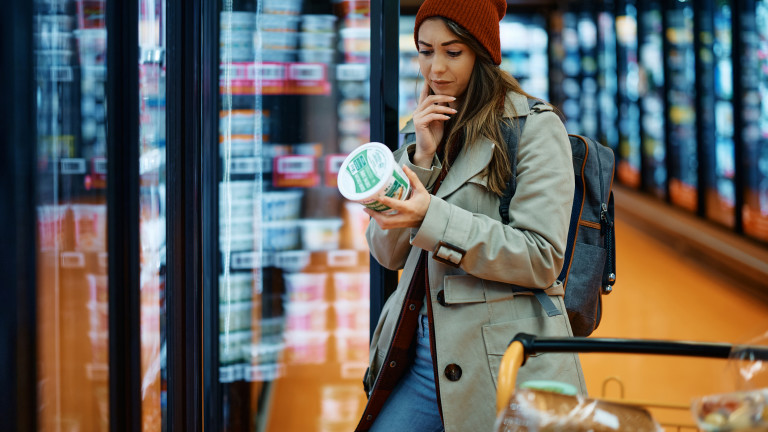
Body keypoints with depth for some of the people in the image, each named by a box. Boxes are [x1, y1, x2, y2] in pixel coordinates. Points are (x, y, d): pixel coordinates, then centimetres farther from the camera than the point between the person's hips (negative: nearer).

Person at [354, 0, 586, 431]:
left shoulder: (536, 128, -4)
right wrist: (421, 157, -4)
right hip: (419, 352, 5)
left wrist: (431, 217, -20)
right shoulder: (422, 130, 14)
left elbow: (541, 259, -13)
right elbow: (388, 253, 8)